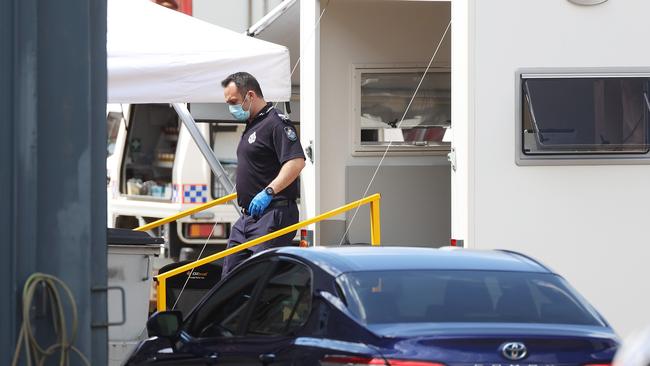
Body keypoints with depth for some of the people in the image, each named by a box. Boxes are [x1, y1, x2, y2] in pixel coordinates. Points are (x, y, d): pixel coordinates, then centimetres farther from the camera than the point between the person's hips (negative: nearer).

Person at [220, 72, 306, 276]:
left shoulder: (276, 123, -12)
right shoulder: (252, 125, 20)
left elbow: (296, 162, -24)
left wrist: (269, 192, -30)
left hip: (273, 215, -11)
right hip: (248, 217, 11)